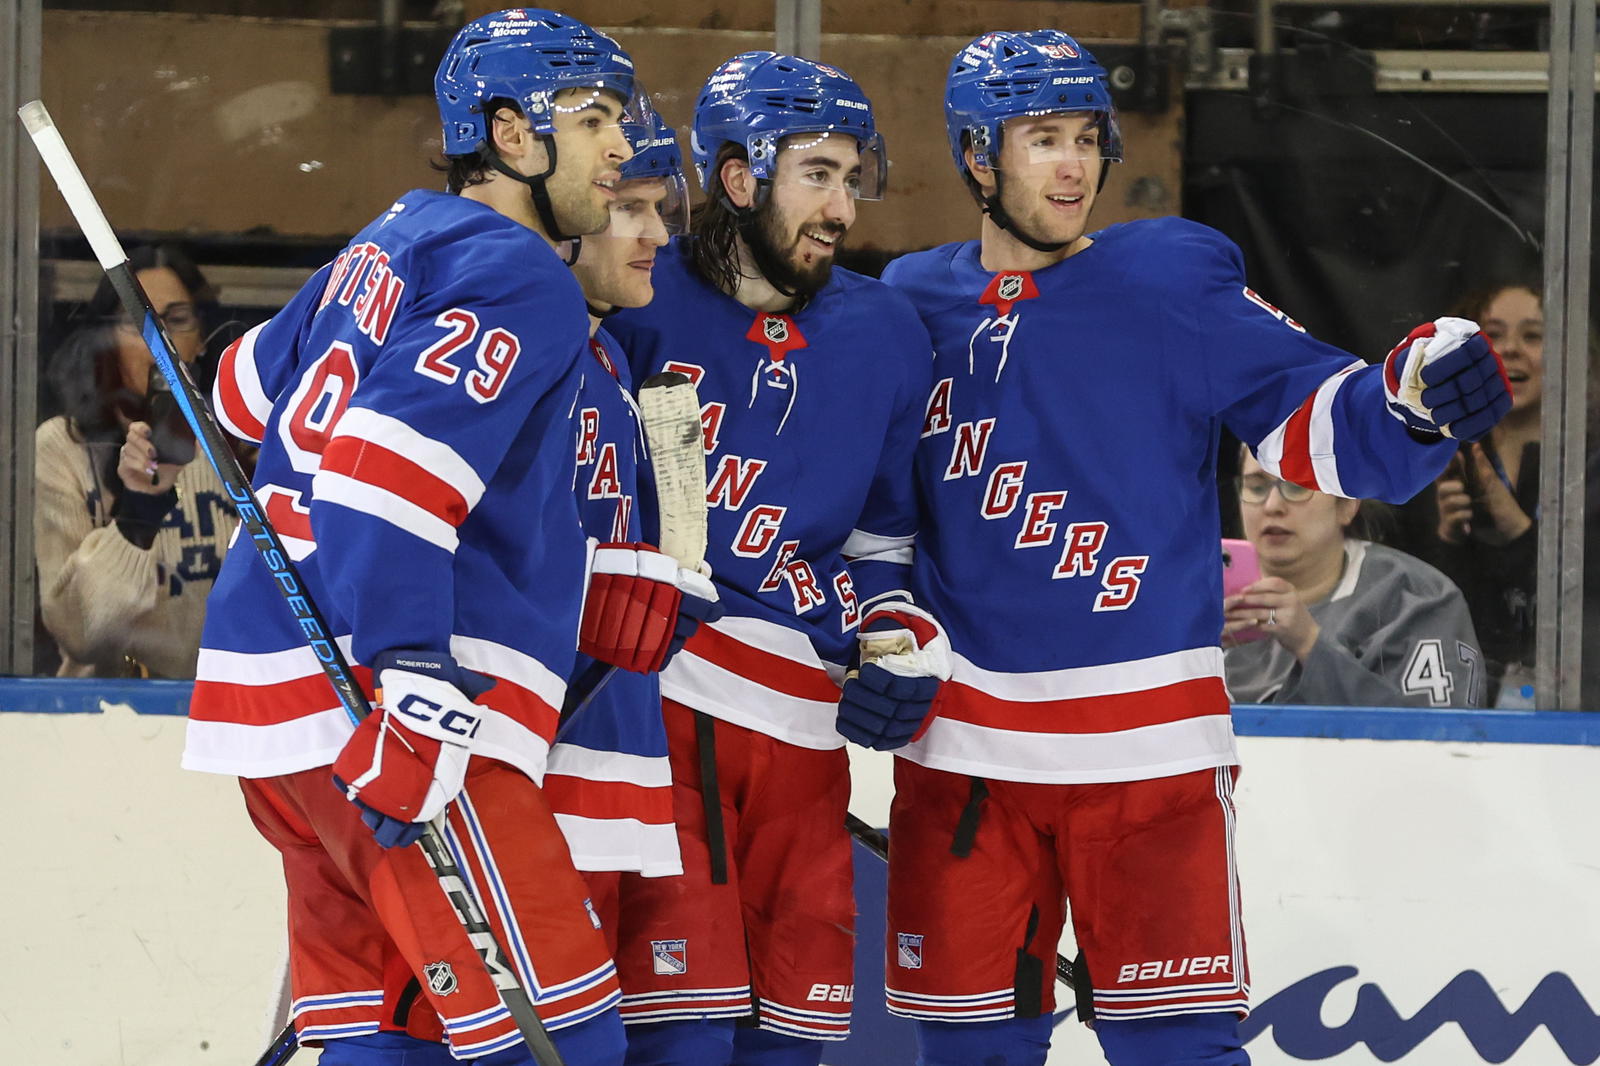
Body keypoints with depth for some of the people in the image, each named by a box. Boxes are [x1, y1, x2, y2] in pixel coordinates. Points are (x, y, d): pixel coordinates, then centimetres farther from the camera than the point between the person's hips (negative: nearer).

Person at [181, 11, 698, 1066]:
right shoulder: (521, 279, -8)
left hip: (274, 689, 10)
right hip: (368, 704, -10)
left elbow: (257, 387, 36)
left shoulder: (392, 244, 21)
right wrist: (410, 668, -29)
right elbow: (392, 466, -21)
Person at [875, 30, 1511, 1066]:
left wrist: (1414, 399, -29)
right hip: (963, 739, 3)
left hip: (1146, 739, -3)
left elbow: (1320, 421, -11)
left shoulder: (1178, 283, -2)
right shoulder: (913, 309, 8)